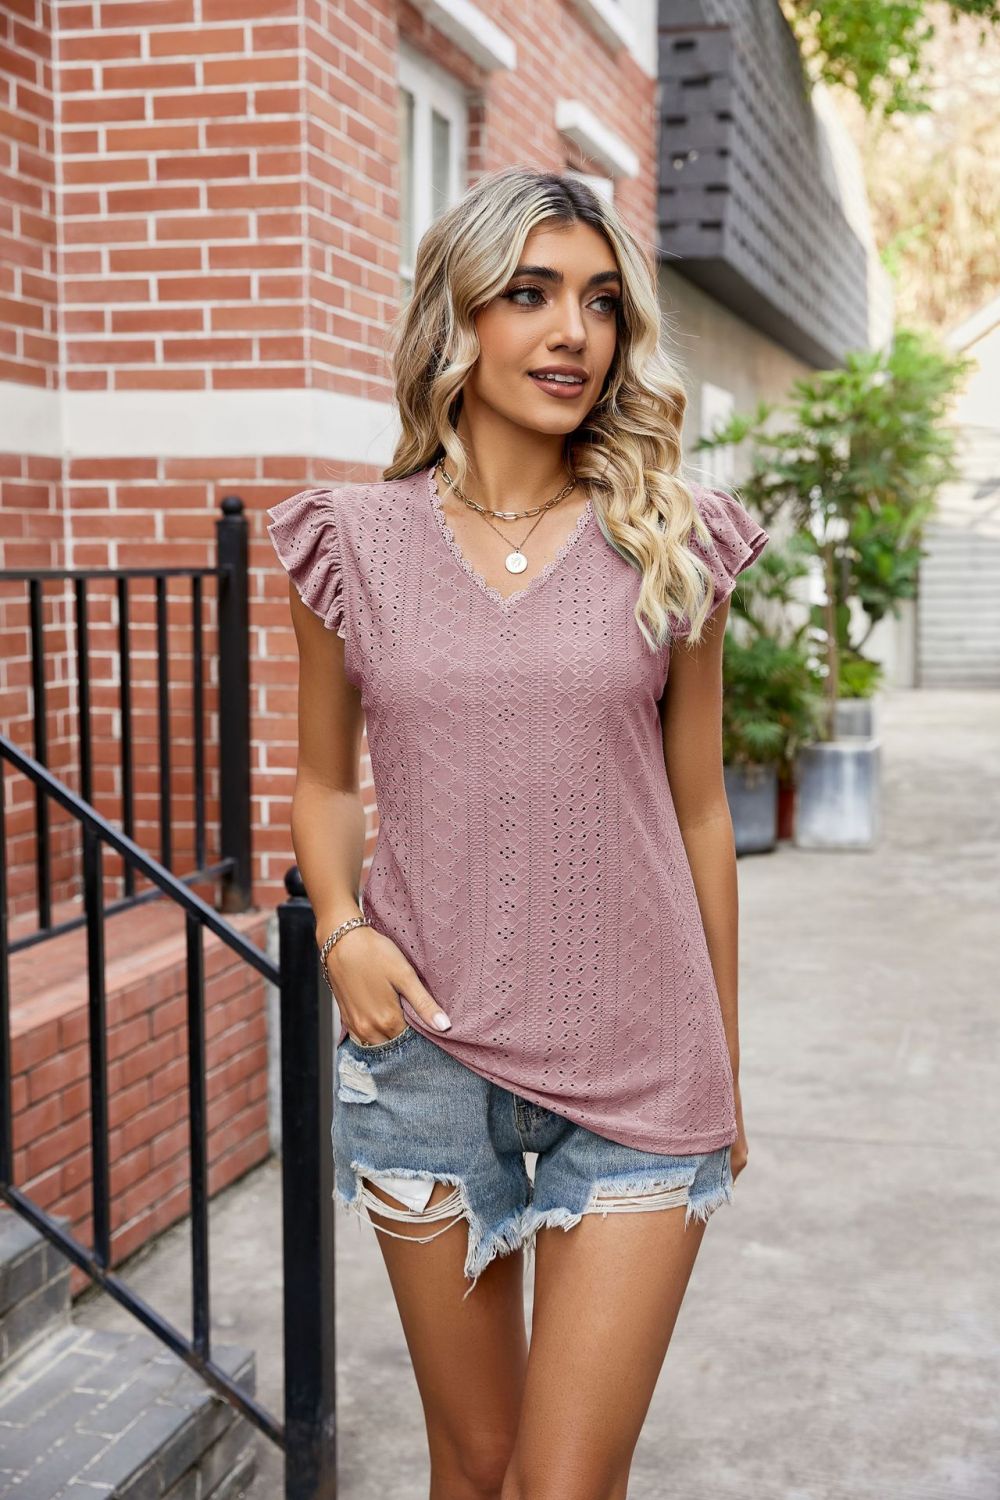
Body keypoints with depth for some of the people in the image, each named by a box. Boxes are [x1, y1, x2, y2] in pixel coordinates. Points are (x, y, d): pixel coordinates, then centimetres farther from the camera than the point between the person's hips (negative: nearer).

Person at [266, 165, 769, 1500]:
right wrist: (341, 927, -8)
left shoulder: (670, 545, 0)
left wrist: (724, 1065, 10)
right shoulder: (354, 545, 1)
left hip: (638, 1065, -1)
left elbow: (698, 812, 6)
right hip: (425, 1047, 1)